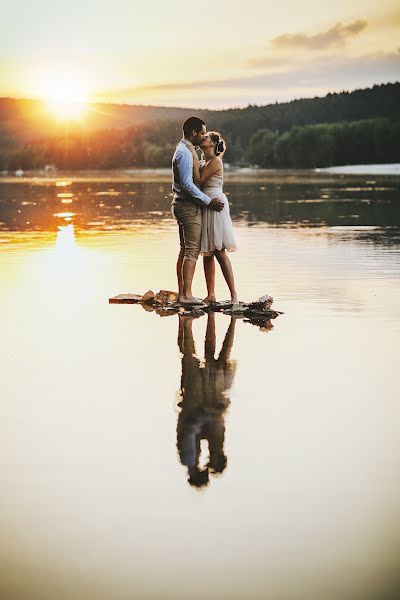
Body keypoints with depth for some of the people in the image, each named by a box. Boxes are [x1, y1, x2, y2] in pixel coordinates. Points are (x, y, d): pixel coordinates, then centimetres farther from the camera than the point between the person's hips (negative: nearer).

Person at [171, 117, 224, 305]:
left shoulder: (186, 150, 17)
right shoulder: (185, 153, -16)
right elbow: (187, 184, -22)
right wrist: (208, 201, -19)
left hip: (182, 204, 11)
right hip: (189, 206, -11)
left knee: (185, 249, 11)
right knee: (192, 249, -11)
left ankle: (181, 292, 14)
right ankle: (186, 294, -14)